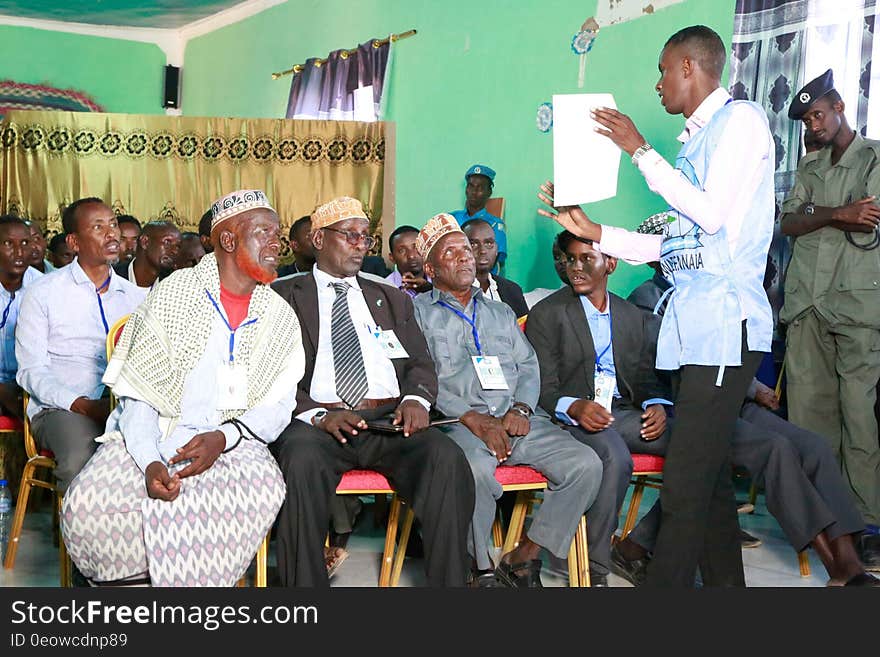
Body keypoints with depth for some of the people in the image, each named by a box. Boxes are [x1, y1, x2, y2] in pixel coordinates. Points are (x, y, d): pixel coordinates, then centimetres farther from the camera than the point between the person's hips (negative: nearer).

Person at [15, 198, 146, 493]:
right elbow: (32, 371, -1)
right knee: (81, 461, -36)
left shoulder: (136, 296, 18)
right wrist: (83, 405, -16)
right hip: (62, 408, -3)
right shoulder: (42, 293, 5)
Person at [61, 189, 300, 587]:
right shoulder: (172, 294, 4)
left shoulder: (281, 318, 12)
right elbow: (137, 391, -1)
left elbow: (279, 404, 6)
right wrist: (150, 462, -19)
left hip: (231, 445, 1)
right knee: (87, 504, -29)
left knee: (263, 488, -34)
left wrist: (224, 437, -15)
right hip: (151, 438, -1)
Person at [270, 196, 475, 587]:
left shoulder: (392, 299, 28)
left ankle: (450, 581, -20)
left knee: (447, 458, -28)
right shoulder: (283, 296, 14)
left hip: (389, 420, 3)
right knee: (302, 461, -37)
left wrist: (415, 398, -6)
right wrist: (317, 415, -16)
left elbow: (421, 364, 19)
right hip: (317, 420, -3)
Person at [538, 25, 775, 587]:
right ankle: (723, 581, 22)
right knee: (711, 476, 13)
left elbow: (712, 215, -15)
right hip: (695, 324, 9)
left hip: (725, 323, -9)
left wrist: (641, 151, -8)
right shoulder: (697, 138, 21)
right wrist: (593, 232, 15)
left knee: (687, 483, -9)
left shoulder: (741, 119, -4)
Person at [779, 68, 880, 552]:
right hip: (808, 305, 5)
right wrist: (838, 214, -7)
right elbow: (787, 223, 6)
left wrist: (815, 213, -2)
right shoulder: (809, 169, 20)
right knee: (807, 409, 3)